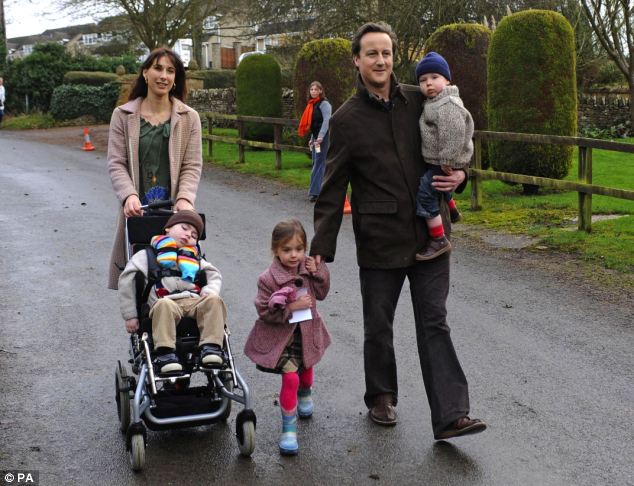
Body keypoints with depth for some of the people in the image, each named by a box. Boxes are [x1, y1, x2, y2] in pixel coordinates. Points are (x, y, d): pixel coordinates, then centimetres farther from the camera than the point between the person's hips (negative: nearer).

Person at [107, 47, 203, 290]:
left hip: (174, 211, 0)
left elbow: (192, 166, 1)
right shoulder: (123, 115, 7)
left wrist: (184, 198, -16)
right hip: (137, 210, 0)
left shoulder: (189, 118, 7)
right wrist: (129, 195, -17)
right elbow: (116, 163, 1)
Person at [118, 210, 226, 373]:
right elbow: (126, 280, 10)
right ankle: (165, 353, -40)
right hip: (168, 302, -3)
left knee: (214, 301, -27)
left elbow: (215, 275, 28)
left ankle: (210, 347, -33)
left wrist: (210, 291, 3)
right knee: (164, 305, -38)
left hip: (195, 300, 4)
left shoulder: (195, 258, 33)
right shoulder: (148, 255, 18)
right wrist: (130, 315, 3)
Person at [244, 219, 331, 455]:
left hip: (306, 333, 6)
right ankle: (288, 429, -4)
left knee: (306, 369, 26)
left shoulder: (308, 268, -6)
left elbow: (321, 293, 3)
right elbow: (264, 312, -19)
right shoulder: (268, 279, -21)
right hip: (280, 336, -5)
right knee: (290, 376, -16)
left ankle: (305, 395, 60)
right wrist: (291, 307, -27)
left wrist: (319, 272, -13)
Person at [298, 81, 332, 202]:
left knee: (319, 164, -10)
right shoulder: (312, 104, 17)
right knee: (316, 163, 11)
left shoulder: (324, 104, -10)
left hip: (323, 138, -9)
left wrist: (320, 137, -29)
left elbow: (326, 120, -21)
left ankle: (315, 192, -11)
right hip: (316, 137, 9)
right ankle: (316, 191, 17)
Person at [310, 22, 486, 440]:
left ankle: (451, 416, 0)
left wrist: (460, 175, -4)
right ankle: (381, 398, 32)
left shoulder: (420, 101, 4)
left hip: (429, 234, 2)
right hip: (379, 241, -1)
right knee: (379, 327, 12)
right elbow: (332, 191, -1)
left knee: (434, 324, 0)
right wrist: (321, 249, -4)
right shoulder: (346, 119, -2)